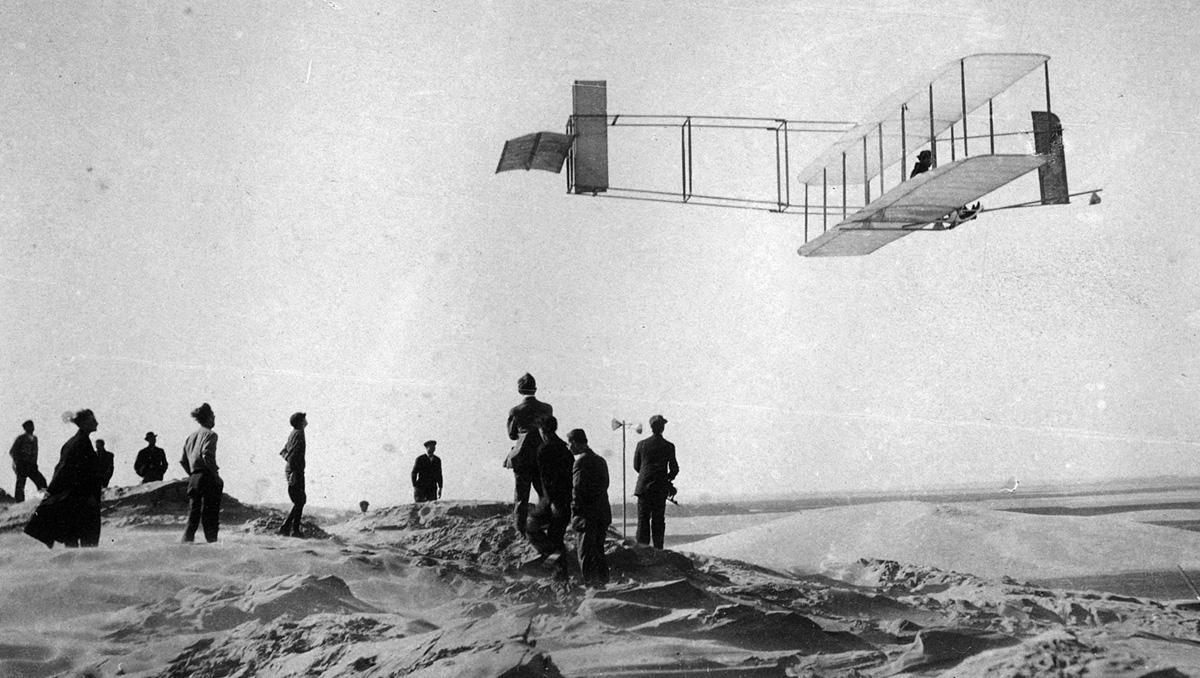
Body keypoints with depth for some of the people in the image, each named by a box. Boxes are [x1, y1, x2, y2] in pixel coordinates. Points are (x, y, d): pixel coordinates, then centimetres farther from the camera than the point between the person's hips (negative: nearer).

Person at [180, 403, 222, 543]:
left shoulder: (190, 437, 17)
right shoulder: (210, 434, -6)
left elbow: (183, 461, 16)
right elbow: (207, 456, -20)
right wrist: (216, 476, -15)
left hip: (193, 479, 7)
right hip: (207, 477, -7)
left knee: (193, 515, 9)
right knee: (210, 516, -4)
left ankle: (187, 541, 3)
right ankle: (212, 541, -6)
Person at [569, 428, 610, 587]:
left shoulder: (581, 461, -11)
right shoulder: (600, 460, 15)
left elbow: (577, 490, -16)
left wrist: (575, 513, -15)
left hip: (588, 514, -8)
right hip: (604, 513, 8)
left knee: (586, 553, -3)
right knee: (598, 551, 17)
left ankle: (590, 584, -4)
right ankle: (602, 582, 21)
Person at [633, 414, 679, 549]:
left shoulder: (641, 444, -1)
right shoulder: (668, 446, -3)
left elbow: (636, 466, 8)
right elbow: (674, 469, 1)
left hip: (643, 487, 0)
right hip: (661, 488, 0)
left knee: (643, 519, 3)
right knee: (658, 520, 8)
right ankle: (658, 549, 6)